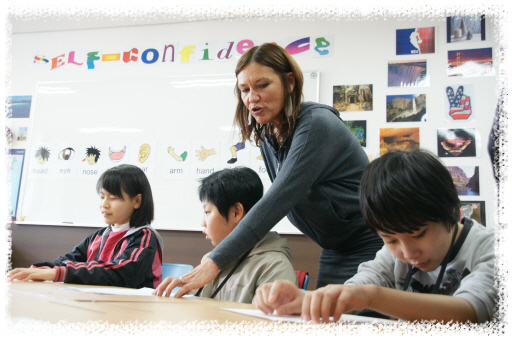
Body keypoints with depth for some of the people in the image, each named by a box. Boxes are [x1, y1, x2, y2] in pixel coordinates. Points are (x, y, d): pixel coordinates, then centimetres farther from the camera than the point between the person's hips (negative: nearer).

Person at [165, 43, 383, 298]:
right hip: (334, 253, 7)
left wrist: (215, 263, -36)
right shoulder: (268, 137, 1)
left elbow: (279, 200, -33)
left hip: (372, 248, -7)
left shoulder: (316, 125, -23)